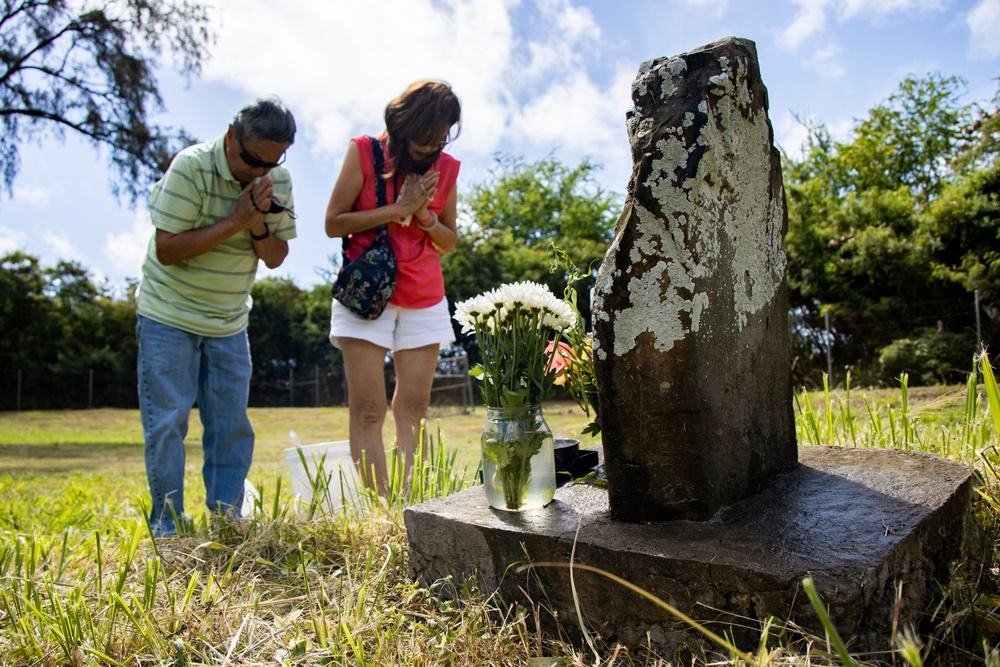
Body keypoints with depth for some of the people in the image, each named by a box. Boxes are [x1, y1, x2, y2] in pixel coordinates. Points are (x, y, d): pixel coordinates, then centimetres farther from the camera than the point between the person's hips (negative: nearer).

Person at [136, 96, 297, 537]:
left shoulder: (278, 180, -3)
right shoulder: (191, 166, -18)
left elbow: (276, 257, -1)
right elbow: (167, 248, -20)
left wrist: (259, 226, -22)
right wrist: (236, 221, -26)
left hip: (229, 323, 5)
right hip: (169, 317, -4)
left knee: (232, 427, 4)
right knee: (167, 423, -2)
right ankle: (167, 530, 10)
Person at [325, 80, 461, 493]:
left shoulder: (445, 167, 8)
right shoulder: (364, 152, -1)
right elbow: (334, 223, -5)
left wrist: (426, 217, -7)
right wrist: (397, 209, -11)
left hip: (424, 300, 3)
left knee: (413, 409, -1)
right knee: (367, 410, -8)